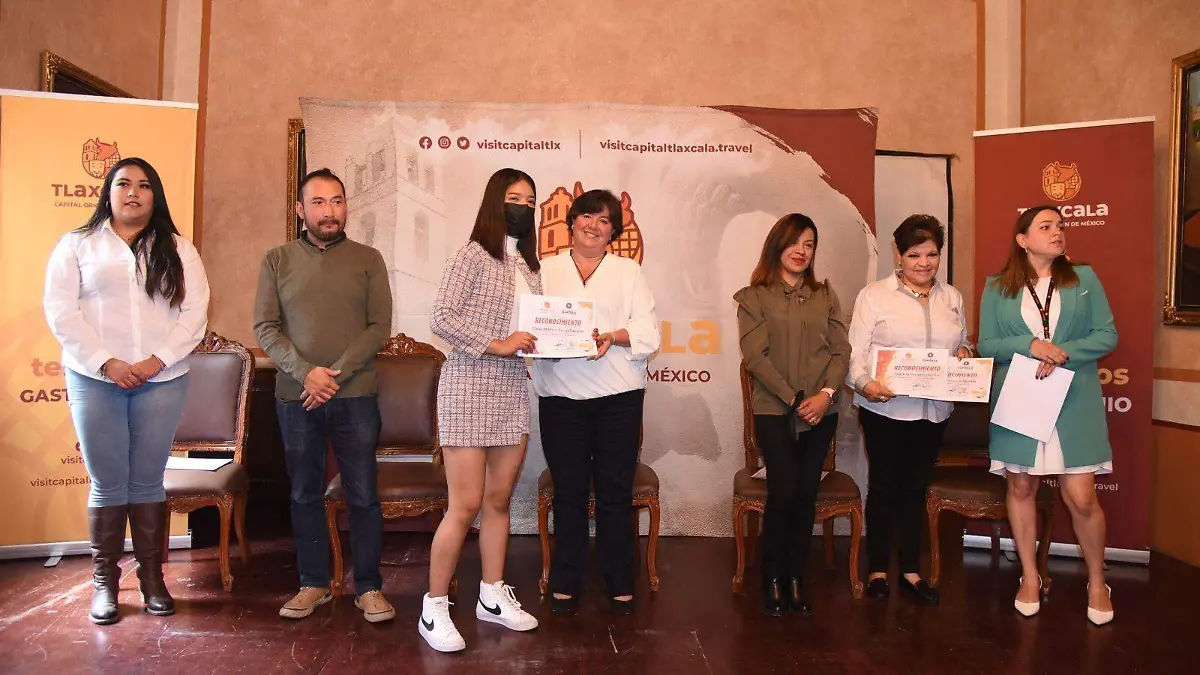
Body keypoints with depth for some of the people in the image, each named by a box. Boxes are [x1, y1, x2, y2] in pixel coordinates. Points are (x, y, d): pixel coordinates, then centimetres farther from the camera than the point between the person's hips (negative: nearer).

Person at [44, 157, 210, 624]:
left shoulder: (178, 250, 10)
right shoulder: (77, 244, 8)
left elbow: (195, 312, 2)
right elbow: (60, 309, 0)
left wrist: (159, 359, -10)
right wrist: (106, 362, -10)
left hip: (162, 379, 1)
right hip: (95, 379, 0)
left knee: (148, 481, 5)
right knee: (107, 484, 2)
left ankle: (152, 576, 15)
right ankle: (105, 581, 15)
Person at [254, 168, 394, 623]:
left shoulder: (368, 259, 4)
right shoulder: (277, 260, 6)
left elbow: (380, 326, -3)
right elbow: (265, 327, 1)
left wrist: (337, 374, -13)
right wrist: (305, 372, -14)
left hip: (355, 396, -1)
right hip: (295, 397, 2)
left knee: (363, 495, 2)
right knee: (304, 494, 11)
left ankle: (369, 587, 13)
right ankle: (314, 583, 24)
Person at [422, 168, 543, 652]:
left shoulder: (529, 265, 14)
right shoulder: (472, 255, -6)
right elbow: (440, 319, -14)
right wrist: (497, 344, -19)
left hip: (514, 388, 7)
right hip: (470, 386, -6)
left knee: (499, 499, 12)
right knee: (466, 503, -5)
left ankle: (493, 596, 25)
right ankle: (433, 608, 10)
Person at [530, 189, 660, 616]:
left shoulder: (629, 271, 12)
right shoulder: (547, 270, 13)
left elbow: (648, 332, 3)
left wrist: (613, 337, -15)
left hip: (618, 395, 0)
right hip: (561, 394, 0)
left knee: (615, 491, 3)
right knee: (568, 491, 5)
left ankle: (620, 585, 16)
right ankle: (565, 584, 18)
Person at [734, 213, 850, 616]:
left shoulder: (825, 295, 13)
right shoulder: (754, 297, 2)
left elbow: (841, 350, 6)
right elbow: (756, 356, -6)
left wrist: (826, 393, -10)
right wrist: (794, 400, -12)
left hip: (821, 413, 3)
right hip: (774, 411, -3)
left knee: (806, 495, 4)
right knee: (783, 492, -10)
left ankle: (797, 579, 17)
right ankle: (772, 580, 8)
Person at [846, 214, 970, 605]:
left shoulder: (951, 298, 12)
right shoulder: (874, 295, -4)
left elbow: (962, 342, 23)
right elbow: (855, 351, -9)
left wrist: (964, 352, -1)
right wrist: (864, 383, -28)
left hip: (933, 410, 5)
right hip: (885, 408, -4)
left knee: (916, 488, 14)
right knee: (884, 487, 5)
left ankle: (911, 570, 26)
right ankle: (877, 570, 19)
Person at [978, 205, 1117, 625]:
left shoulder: (1084, 278, 4)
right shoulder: (997, 287, 3)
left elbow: (1108, 334, 1)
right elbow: (986, 345, 0)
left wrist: (1063, 353, -15)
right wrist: (1031, 345, -16)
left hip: (1074, 403, 0)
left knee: (1082, 498, -2)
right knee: (1020, 487, 8)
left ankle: (1097, 582, 22)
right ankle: (1030, 577, 26)